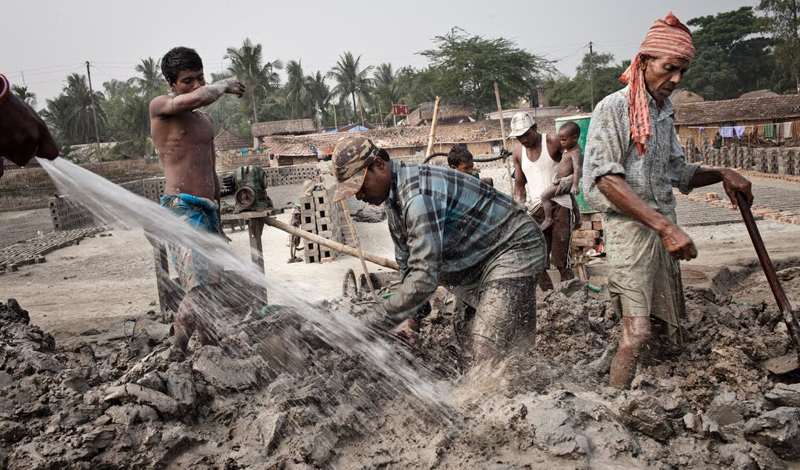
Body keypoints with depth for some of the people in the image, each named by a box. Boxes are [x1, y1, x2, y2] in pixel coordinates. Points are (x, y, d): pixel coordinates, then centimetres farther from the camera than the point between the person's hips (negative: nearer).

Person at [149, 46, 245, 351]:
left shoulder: (205, 121, 21)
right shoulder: (159, 107, -1)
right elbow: (198, 98, -24)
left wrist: (218, 222, 26)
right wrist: (224, 85, -2)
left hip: (207, 210, 8)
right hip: (180, 208, -8)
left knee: (208, 285, 8)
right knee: (201, 287, -22)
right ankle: (177, 353, -13)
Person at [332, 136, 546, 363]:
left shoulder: (418, 193, -29)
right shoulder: (394, 200, 5)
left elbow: (425, 277, -33)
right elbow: (409, 268, 13)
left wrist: (375, 324, -27)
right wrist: (408, 316, 1)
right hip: (478, 261, 11)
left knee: (488, 353, -19)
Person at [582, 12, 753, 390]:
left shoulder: (665, 114, 16)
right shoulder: (613, 109, -8)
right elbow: (606, 178, -18)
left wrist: (720, 174, 6)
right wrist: (665, 225, -25)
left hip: (664, 230, 8)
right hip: (628, 227, -8)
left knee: (669, 329, 8)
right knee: (638, 330, -17)